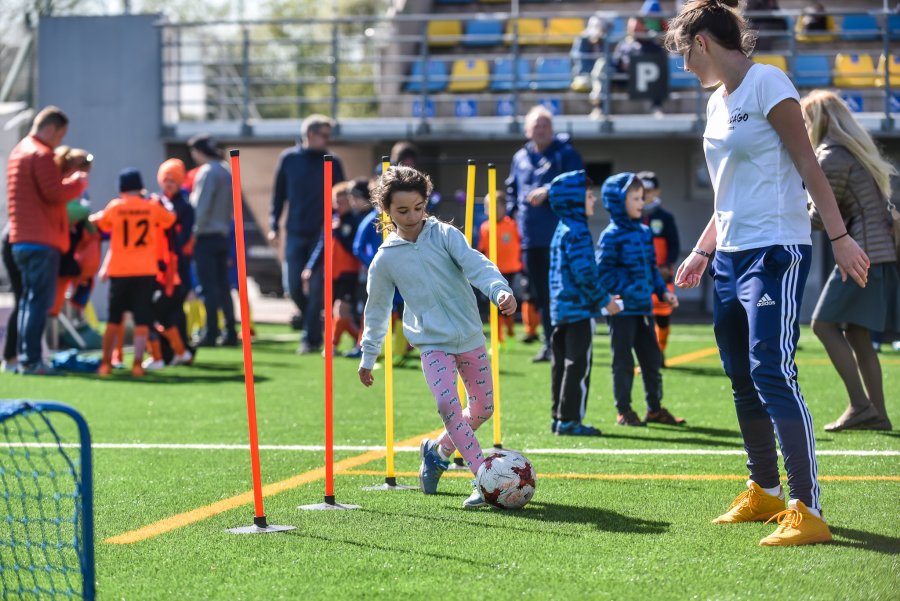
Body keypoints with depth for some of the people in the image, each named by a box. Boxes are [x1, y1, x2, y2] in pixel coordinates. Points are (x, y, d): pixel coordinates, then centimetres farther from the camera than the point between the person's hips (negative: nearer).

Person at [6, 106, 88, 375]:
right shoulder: (41, 155, -12)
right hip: (42, 240, -9)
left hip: (21, 239, 9)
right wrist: (77, 182, -3)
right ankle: (32, 360, -10)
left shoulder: (19, 151, 19)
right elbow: (54, 194, -18)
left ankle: (23, 356, 14)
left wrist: (69, 181, 13)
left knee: (28, 299, 14)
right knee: (40, 300, -8)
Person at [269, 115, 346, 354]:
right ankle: (312, 322, 25)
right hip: (295, 233, 1)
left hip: (320, 235, -1)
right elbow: (279, 194, 8)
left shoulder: (332, 163, 3)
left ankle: (311, 338, 2)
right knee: (294, 288, 1)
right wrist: (273, 225, 1)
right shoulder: (288, 159, 4)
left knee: (316, 289, -4)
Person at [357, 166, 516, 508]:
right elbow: (377, 309, 11)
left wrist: (499, 290, -36)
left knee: (483, 408, 10)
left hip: (470, 337, 2)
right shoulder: (386, 259, -1)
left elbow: (476, 265, -16)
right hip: (432, 342, -2)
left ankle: (438, 451, 37)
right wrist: (368, 357, 17)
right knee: (447, 403, -24)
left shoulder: (444, 235, -3)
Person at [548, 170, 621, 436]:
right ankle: (570, 419, -5)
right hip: (579, 308, -10)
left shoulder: (562, 229, 16)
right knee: (578, 365, -6)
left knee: (562, 363, 12)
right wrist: (604, 299, -11)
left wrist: (602, 296, 23)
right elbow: (584, 272, -21)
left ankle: (559, 417, 17)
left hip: (561, 308, 10)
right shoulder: (577, 232, -15)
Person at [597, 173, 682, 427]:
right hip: (622, 309, -7)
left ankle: (655, 408, 20)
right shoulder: (611, 236, -12)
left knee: (652, 358, 11)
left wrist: (663, 291, 9)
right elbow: (603, 273, -15)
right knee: (623, 361, 1)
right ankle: (624, 411, 8)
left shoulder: (644, 232, 11)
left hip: (644, 307, 7)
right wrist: (626, 291, -21)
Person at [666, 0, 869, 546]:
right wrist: (703, 251, 25)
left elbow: (807, 165, -13)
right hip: (731, 255, 9)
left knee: (772, 372, -16)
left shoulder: (766, 83, -9)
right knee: (744, 379, 11)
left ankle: (808, 510, -18)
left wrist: (839, 236, -17)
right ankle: (765, 492, 24)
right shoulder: (719, 101, 16)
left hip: (775, 252, -9)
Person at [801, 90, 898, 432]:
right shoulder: (858, 148, 19)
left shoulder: (832, 156, -11)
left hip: (864, 251, -10)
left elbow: (822, 217, -10)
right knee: (855, 333, 11)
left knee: (824, 323, -8)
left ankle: (860, 405, -14)